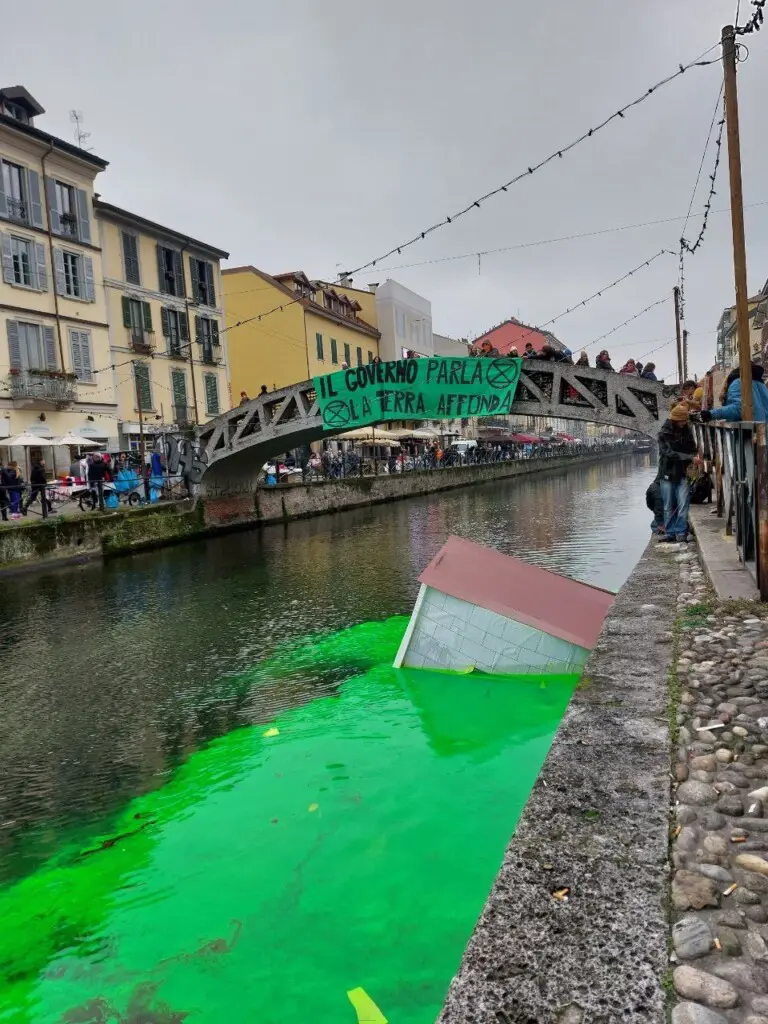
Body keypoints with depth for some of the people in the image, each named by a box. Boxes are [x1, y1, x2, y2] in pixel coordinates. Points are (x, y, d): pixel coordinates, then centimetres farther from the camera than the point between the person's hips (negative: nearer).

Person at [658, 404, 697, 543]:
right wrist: (690, 457, -27)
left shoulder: (686, 431, 5)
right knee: (669, 506, 5)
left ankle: (681, 532, -2)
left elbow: (692, 450, 12)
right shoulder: (664, 434, -8)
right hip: (667, 474, -2)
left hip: (682, 474, 2)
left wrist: (689, 466, -6)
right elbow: (669, 453, -19)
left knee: (683, 504, -7)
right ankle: (669, 533, 14)